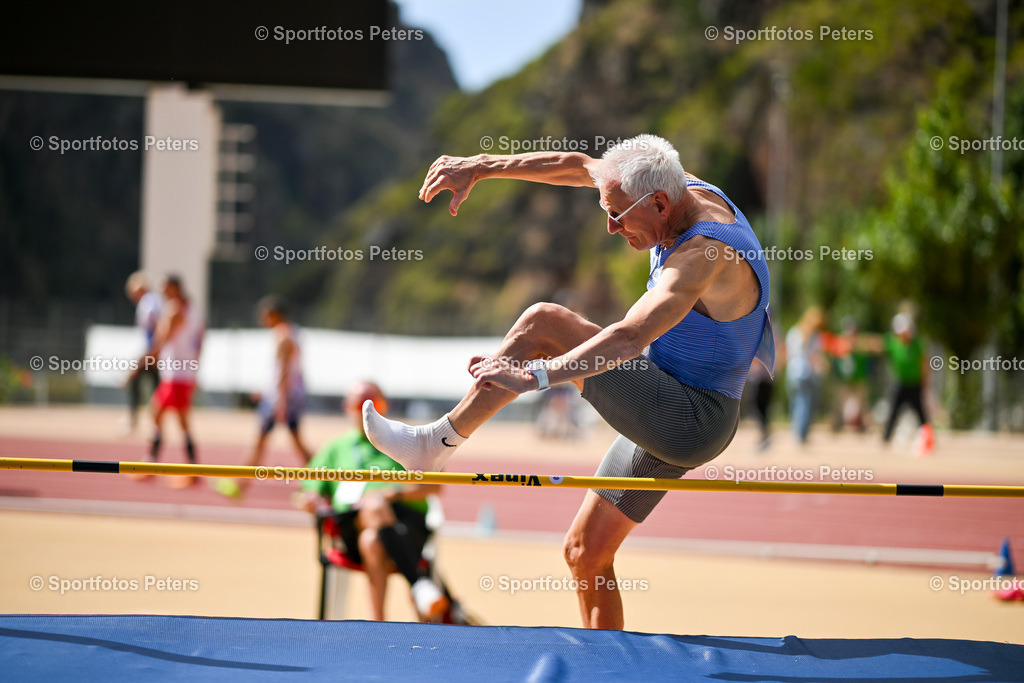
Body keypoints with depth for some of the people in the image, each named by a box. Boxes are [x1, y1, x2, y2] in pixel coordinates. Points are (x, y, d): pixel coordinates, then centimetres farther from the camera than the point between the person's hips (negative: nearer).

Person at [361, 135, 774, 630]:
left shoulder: (706, 254, -26)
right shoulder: (690, 192, 1)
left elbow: (632, 337, -39)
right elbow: (578, 166, 7)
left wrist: (535, 375, -44)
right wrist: (481, 167, 2)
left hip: (691, 423, -10)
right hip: (665, 418, 10)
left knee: (542, 324, -17)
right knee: (586, 553, 12)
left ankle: (436, 444, -9)